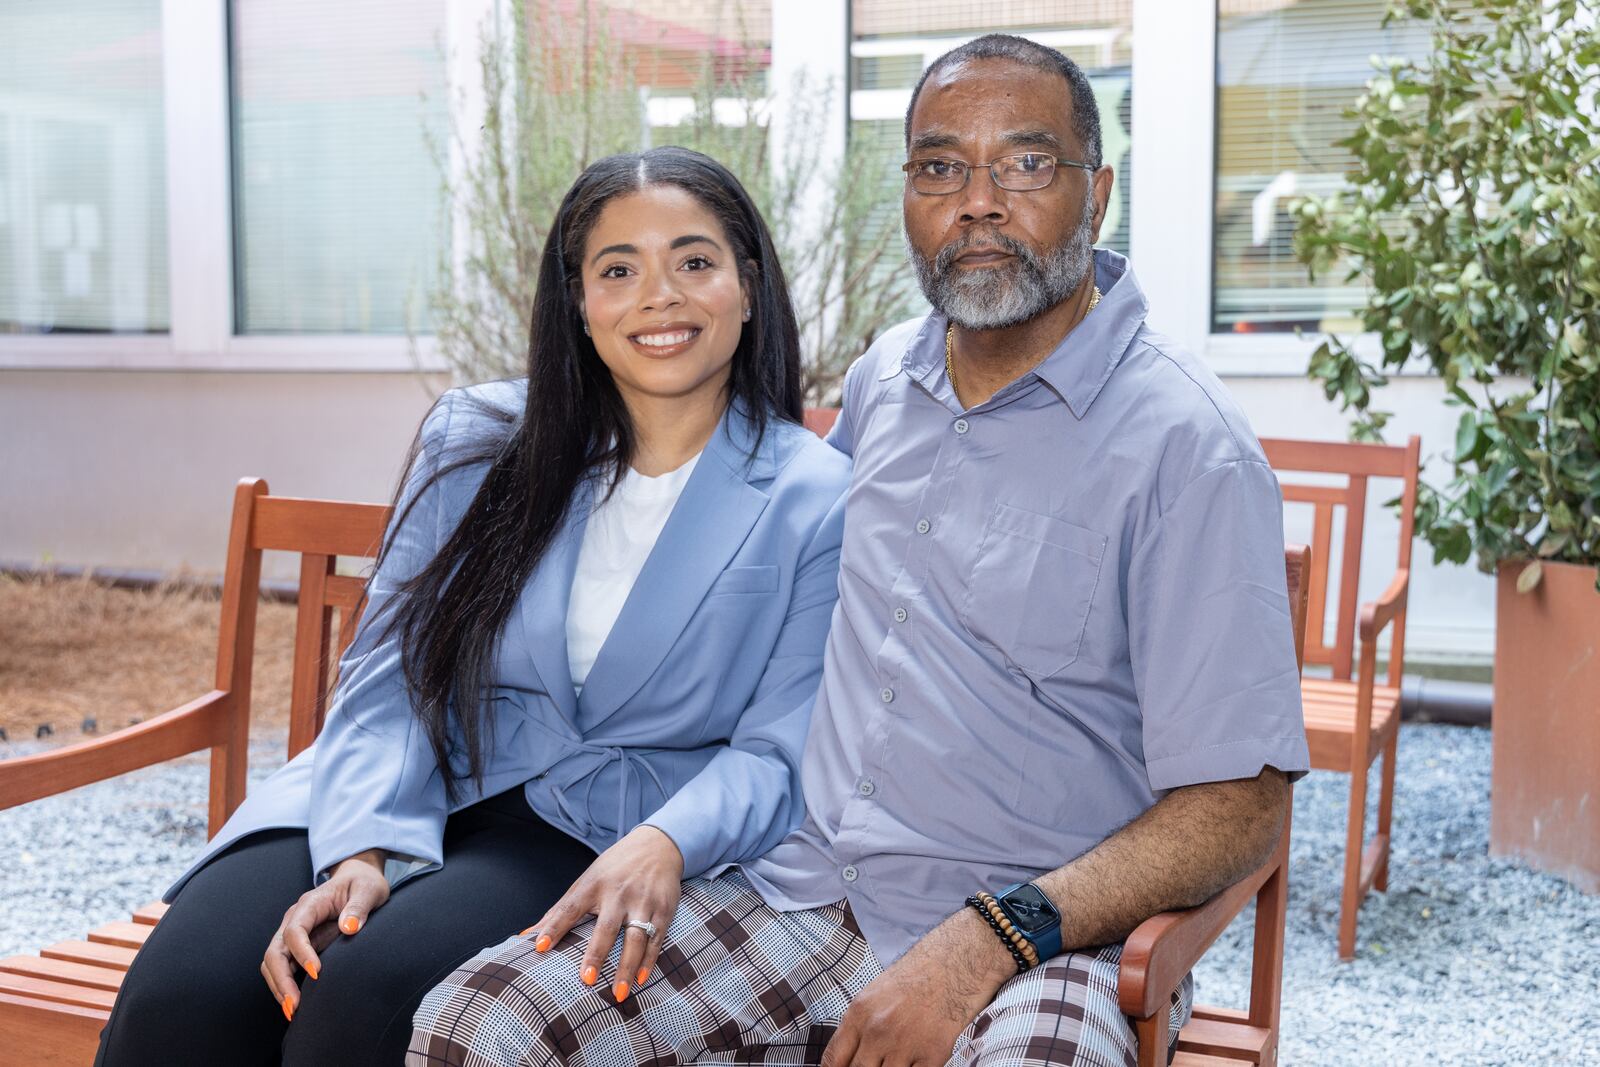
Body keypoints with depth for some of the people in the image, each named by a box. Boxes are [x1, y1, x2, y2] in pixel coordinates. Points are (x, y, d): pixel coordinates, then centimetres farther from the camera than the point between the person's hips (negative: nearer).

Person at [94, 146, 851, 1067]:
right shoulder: (480, 443, 6)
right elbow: (394, 671, 2)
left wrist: (663, 845, -26)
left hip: (600, 841, -2)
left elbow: (777, 752, -4)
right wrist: (364, 851, -16)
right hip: (419, 795, 3)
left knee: (368, 990, -30)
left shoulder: (818, 501, -2)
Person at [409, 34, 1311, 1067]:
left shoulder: (1186, 448, -11)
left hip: (1044, 937, -5)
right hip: (807, 893, 6)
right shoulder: (884, 377, 11)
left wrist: (986, 942, -24)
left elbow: (1238, 806, -13)